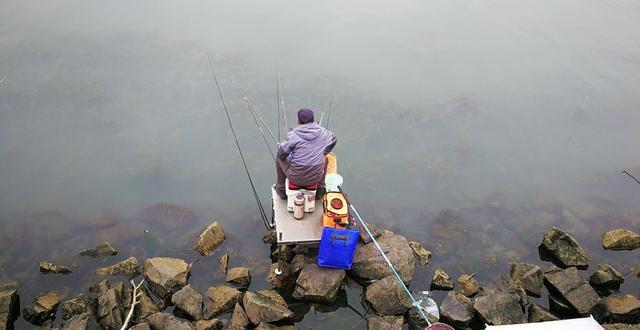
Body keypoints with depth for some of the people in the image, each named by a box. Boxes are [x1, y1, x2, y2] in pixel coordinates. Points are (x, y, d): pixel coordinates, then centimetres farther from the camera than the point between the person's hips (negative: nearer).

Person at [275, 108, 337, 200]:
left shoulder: (292, 135, -17)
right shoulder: (322, 132, -5)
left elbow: (282, 153, -11)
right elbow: (333, 140, 15)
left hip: (296, 178, -2)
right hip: (316, 177, 3)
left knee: (279, 159, 26)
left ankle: (281, 190, 40)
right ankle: (320, 190, 42)